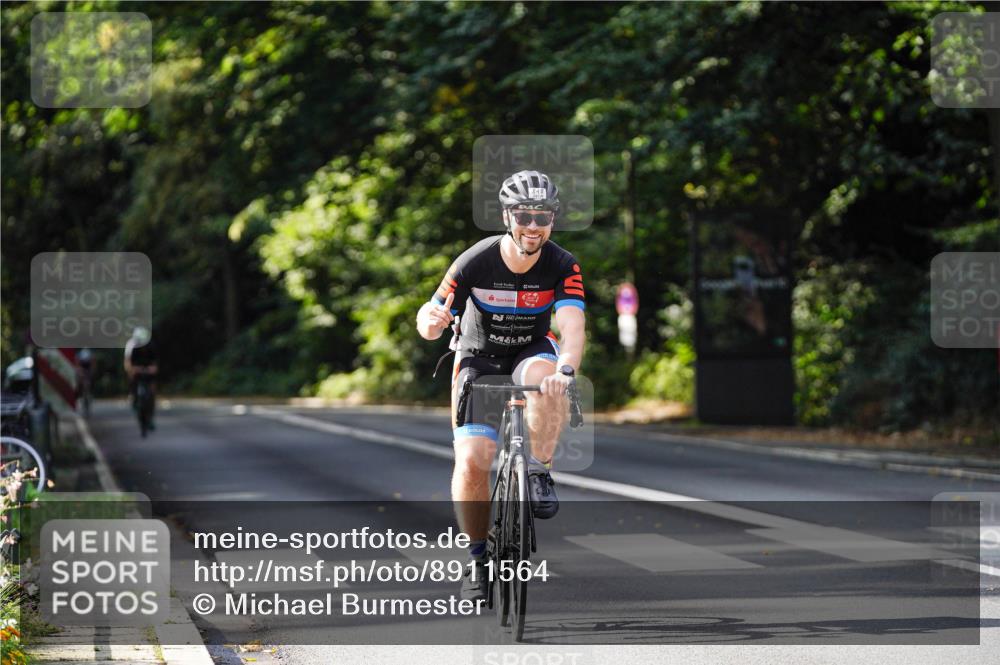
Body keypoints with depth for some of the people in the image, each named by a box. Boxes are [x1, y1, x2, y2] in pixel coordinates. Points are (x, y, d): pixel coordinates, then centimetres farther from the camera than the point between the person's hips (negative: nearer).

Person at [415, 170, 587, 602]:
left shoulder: (561, 266, -19)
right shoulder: (475, 262, -21)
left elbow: (572, 325, -33)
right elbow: (430, 321, -17)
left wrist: (565, 371, -53)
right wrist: (431, 321, -43)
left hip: (531, 352, 0)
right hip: (479, 358, 0)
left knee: (548, 378, -38)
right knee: (471, 461, -17)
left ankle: (539, 473, -20)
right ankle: (477, 557, 3)